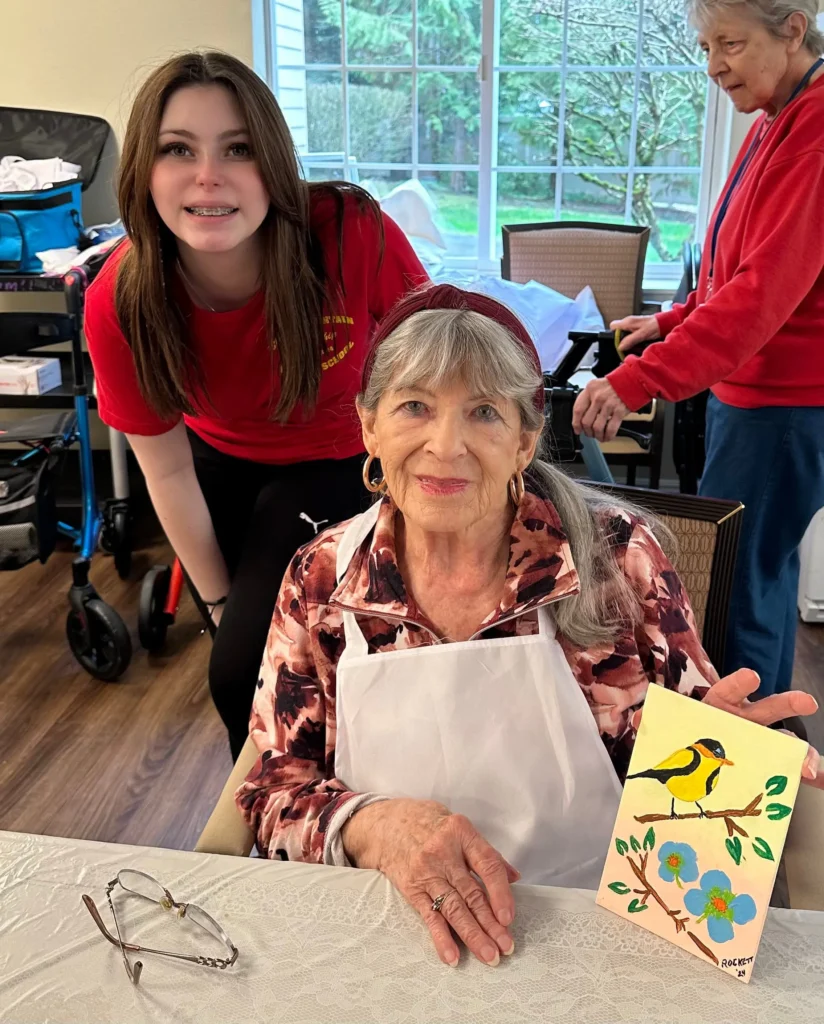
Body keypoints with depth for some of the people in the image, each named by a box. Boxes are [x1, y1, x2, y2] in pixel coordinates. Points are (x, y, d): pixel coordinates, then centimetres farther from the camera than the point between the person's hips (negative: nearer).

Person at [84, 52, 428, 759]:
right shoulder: (120, 304, -26)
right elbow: (167, 470, -13)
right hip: (221, 460, 3)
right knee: (240, 644, 18)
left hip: (336, 460, -2)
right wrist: (220, 600, -5)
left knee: (249, 672, -10)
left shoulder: (351, 234, -34)